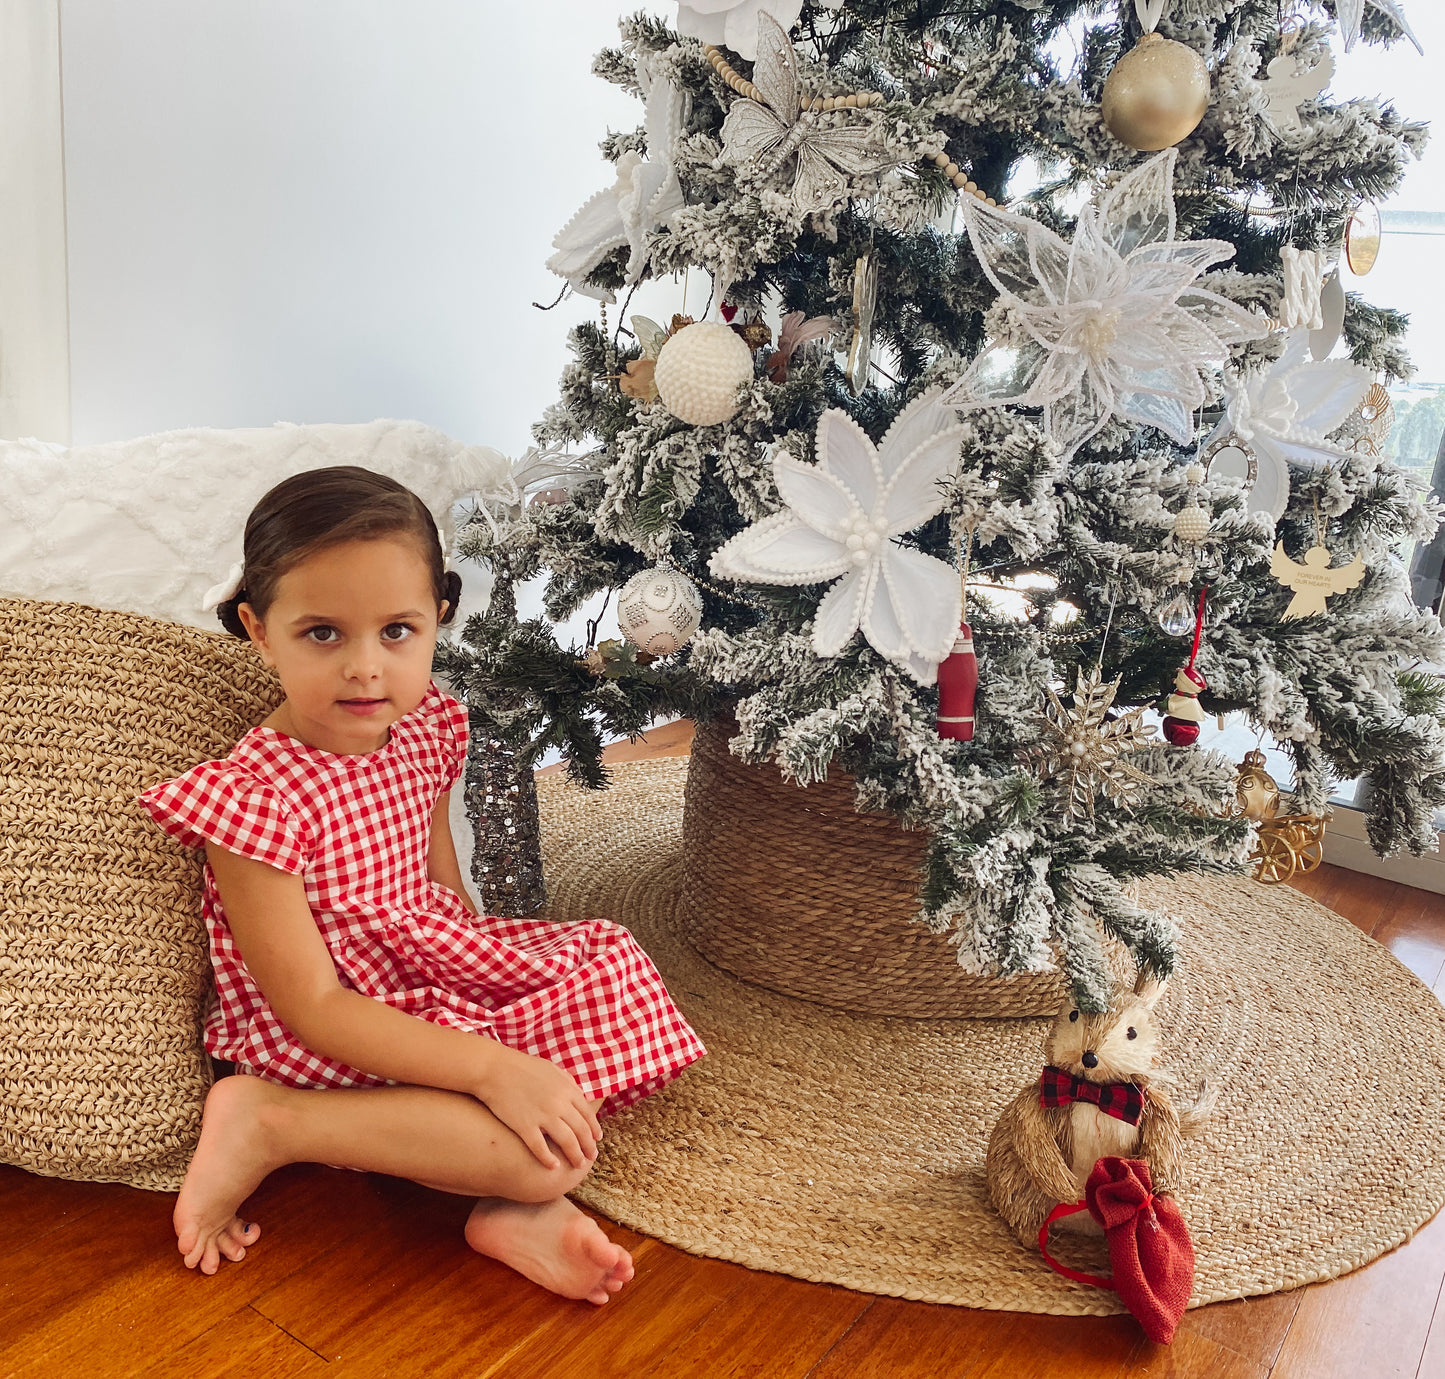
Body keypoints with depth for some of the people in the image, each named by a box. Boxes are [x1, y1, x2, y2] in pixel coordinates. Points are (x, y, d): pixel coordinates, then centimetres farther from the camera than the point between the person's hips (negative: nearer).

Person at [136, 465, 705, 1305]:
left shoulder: (423, 728, -3)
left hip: (437, 965, 8)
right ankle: (269, 1126, -11)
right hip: (337, 1046, -8)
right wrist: (491, 1068, -32)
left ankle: (523, 1209, -8)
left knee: (614, 969, 3)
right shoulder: (254, 796, -26)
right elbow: (311, 1007, -26)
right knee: (552, 1145, -21)